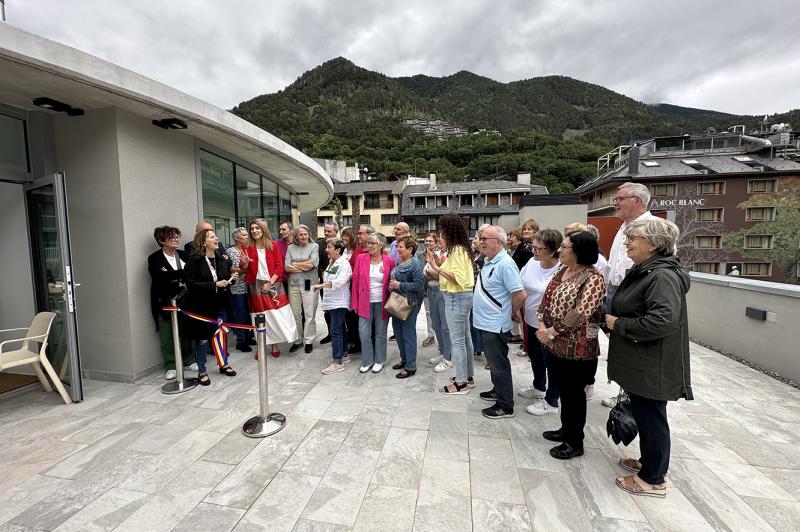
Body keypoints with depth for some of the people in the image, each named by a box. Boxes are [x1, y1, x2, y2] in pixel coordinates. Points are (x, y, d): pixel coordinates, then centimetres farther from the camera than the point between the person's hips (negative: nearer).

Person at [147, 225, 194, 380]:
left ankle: (189, 360, 23)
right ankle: (171, 366, 17)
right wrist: (181, 273, -22)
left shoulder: (183, 255, 9)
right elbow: (160, 277, -19)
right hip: (164, 302, -2)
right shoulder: (154, 258, -2)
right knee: (167, 336, 3)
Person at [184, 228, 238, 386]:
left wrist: (232, 278, -4)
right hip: (201, 306, -4)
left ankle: (223, 364, 30)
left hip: (219, 303, 4)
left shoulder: (222, 258, 5)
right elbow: (191, 284, -18)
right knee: (202, 338, 6)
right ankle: (202, 371, 21)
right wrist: (214, 285, -23)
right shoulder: (194, 261, -11)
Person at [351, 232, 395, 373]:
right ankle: (367, 361, 22)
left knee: (380, 333, 10)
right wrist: (355, 303, -1)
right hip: (365, 302, 1)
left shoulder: (389, 261, -4)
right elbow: (356, 281, 1)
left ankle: (379, 361, 27)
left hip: (382, 303, -1)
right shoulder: (361, 258, -1)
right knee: (364, 333, 2)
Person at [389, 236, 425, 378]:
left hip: (409, 303, -9)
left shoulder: (415, 264, -16)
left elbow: (419, 284, -23)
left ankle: (410, 367, 13)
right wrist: (392, 284, 7)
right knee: (397, 330, 16)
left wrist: (400, 285, -20)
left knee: (408, 334, 0)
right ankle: (404, 359, 34)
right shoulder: (399, 262, 10)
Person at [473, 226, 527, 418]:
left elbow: (520, 295, -24)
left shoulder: (505, 264, -21)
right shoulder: (489, 261, 9)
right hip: (487, 323, 9)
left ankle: (505, 406, 18)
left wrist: (509, 314, -10)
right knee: (494, 362, 22)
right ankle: (498, 391, 40)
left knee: (499, 364, 4)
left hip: (496, 325, -9)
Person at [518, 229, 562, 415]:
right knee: (534, 356, 24)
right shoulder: (532, 262, -6)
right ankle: (538, 387, 49)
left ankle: (551, 402, 29)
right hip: (532, 321, 7)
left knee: (550, 362, 10)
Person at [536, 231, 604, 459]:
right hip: (556, 345, 7)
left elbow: (580, 313, -25)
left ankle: (575, 443, 28)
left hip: (577, 348, -7)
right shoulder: (561, 271, 7)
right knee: (563, 390, 22)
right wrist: (542, 326, -5)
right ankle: (566, 430, 42)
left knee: (574, 394, 9)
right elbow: (546, 299, 9)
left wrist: (551, 332, -19)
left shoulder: (592, 278, -18)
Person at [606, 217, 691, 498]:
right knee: (643, 415, 22)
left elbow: (662, 321, -31)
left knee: (651, 418, 7)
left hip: (652, 366, -9)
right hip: (638, 362, 9)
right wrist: (614, 317, 6)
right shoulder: (642, 271, 9)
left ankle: (653, 479, 25)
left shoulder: (663, 276, -22)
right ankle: (648, 461, 41)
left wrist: (619, 324, -21)